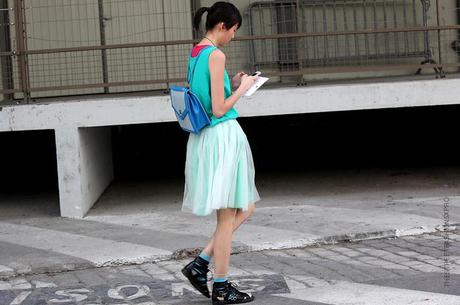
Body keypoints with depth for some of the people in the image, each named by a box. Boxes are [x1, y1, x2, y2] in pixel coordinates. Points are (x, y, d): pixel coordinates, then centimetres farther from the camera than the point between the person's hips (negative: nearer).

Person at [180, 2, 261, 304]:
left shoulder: (195, 53, 12)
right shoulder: (216, 55, -15)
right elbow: (219, 109, -18)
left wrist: (232, 86, 15)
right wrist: (242, 89, -4)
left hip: (203, 137, 9)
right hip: (222, 136, -9)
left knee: (244, 208, 17)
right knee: (228, 216, 1)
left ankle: (200, 264, 13)